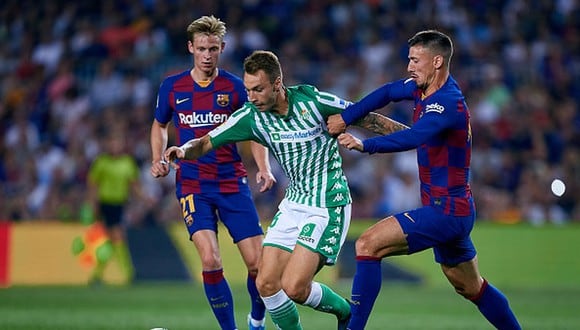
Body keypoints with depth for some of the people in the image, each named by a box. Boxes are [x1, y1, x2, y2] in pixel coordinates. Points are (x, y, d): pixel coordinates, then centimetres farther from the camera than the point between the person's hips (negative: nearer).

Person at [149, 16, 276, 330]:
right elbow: (159, 125, 20)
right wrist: (158, 159, 4)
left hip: (232, 183, 0)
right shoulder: (172, 87, 3)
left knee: (259, 263, -5)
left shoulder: (235, 87, 0)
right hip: (192, 185, 0)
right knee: (210, 260, -19)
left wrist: (263, 168, -8)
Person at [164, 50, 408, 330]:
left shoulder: (312, 100, -16)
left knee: (294, 287, -14)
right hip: (293, 204, 6)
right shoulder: (251, 117, -4)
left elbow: (369, 120, -6)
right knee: (266, 284, -3)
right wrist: (184, 151, -23)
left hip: (328, 207, -6)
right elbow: (206, 143, 0)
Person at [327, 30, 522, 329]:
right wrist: (345, 117, 9)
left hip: (445, 211, -10)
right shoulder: (423, 87, 5)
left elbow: (412, 138, -37)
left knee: (368, 245, -18)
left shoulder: (448, 104, -22)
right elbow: (387, 92, 19)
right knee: (472, 288, 22)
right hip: (454, 211, 10)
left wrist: (364, 145, -44)